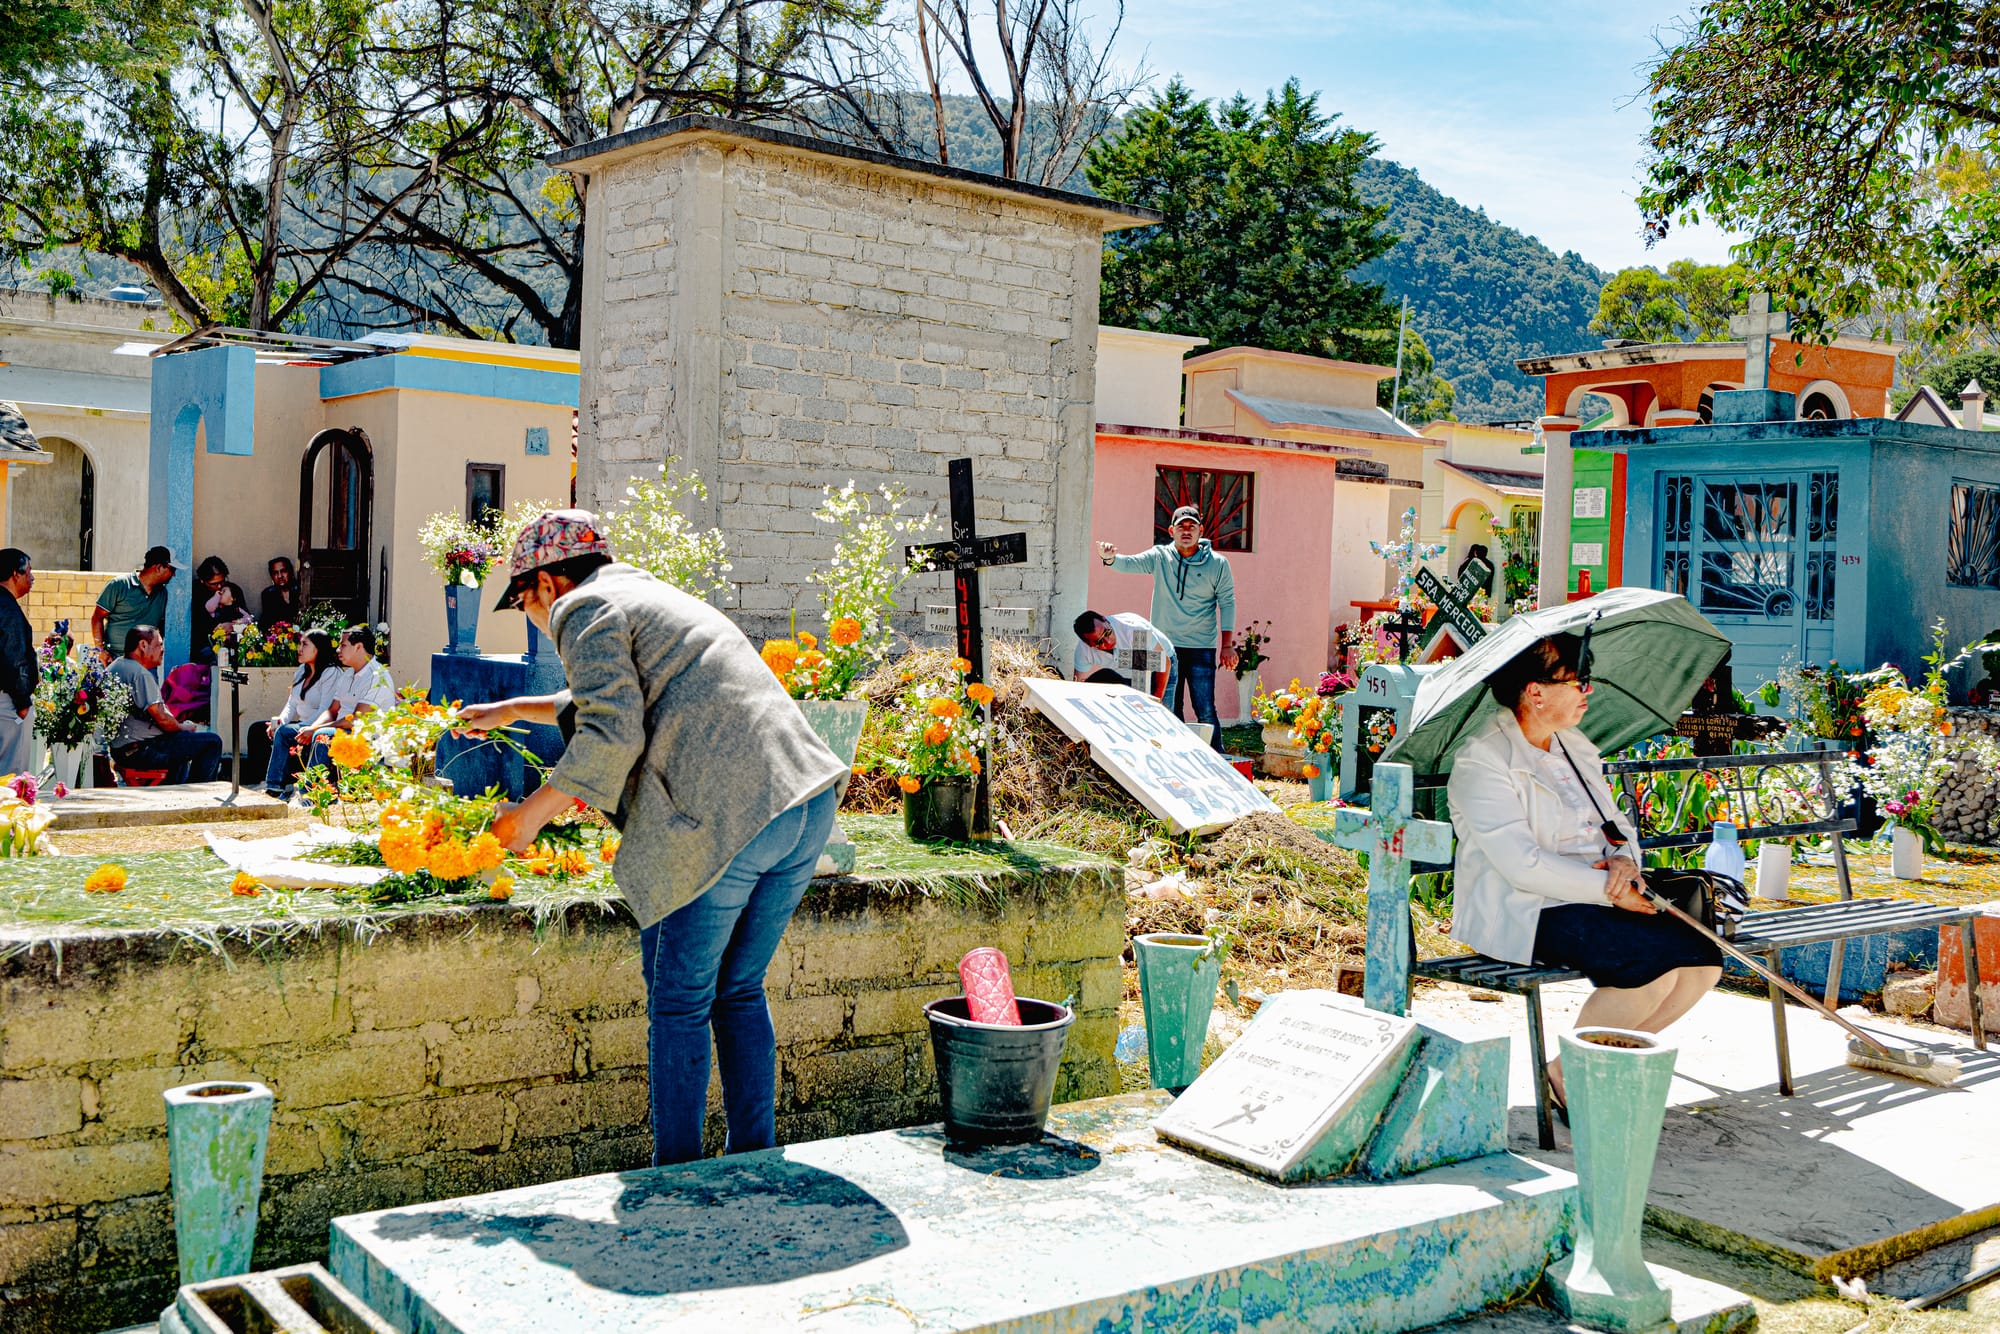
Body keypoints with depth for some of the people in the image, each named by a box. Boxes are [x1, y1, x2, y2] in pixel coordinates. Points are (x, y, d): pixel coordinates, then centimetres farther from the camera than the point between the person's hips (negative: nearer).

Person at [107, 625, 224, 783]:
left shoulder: (114, 668, 15)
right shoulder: (141, 673, -18)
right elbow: (162, 718, -22)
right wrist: (183, 727, -1)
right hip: (141, 750, -11)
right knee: (212, 742, -9)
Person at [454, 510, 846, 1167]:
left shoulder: (585, 610, 3)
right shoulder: (655, 598, 31)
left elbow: (611, 737, -12)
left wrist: (533, 812, -2)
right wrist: (512, 711, 57)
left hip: (727, 819, -8)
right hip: (808, 800, 9)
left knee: (681, 1001, 4)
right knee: (739, 991, 18)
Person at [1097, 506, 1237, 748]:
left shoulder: (1218, 563, 0)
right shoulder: (1160, 557, 2)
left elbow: (1227, 603, 3)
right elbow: (1129, 563, -10)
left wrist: (1227, 645, -2)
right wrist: (1110, 558, -34)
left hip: (1202, 648, -2)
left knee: (1206, 711, -5)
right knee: (1168, 711, 5)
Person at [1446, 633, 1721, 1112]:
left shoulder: (1576, 747, 14)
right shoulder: (1482, 761, -14)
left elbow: (1616, 821, 18)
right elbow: (1523, 865, -21)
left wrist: (1625, 859, -7)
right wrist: (1611, 890, -19)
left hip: (1593, 896, 9)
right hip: (1522, 913, -8)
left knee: (1703, 959, -10)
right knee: (1653, 965, -26)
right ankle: (1568, 1073, -6)